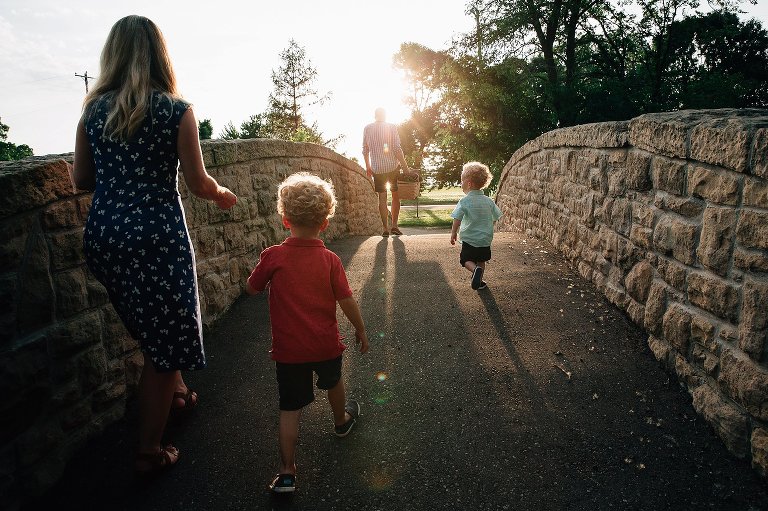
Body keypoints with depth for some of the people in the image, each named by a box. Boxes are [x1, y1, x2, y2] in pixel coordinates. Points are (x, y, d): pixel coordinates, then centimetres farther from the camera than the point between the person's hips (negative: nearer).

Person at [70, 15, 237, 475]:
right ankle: (150, 451, 19)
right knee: (164, 339, 8)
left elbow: (81, 180, 11)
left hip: (102, 234, 6)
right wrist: (224, 194, 15)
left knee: (152, 324, 27)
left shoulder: (94, 109, 7)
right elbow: (199, 183, -6)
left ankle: (177, 391, 47)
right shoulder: (176, 110, -6)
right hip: (156, 234, -5)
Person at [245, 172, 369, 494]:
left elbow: (251, 288, 1)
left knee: (290, 409, 8)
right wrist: (360, 330, 5)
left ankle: (286, 473, 10)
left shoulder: (272, 257, -14)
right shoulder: (330, 260, -12)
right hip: (326, 345, 1)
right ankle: (342, 421, 55)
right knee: (333, 382, 29)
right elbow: (347, 302, -10)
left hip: (288, 349, -1)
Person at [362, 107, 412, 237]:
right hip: (392, 166, -2)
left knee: (382, 198, 6)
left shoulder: (367, 128, 5)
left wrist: (368, 167, 19)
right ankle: (394, 225, 8)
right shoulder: (391, 127, -4)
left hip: (377, 168, 2)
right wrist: (405, 166, -7)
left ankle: (385, 228, 3)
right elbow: (397, 148, -11)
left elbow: (365, 150, 8)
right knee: (396, 196, 12)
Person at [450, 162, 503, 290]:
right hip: (485, 239, 4)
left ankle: (476, 270, -16)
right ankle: (479, 281, 25)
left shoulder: (464, 201, -16)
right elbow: (495, 217, 6)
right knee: (481, 261, 21)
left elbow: (457, 219, -18)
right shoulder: (489, 201, -2)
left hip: (469, 239, -4)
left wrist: (453, 233, -5)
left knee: (466, 260, 11)